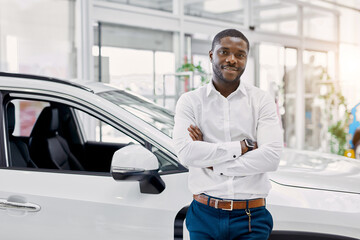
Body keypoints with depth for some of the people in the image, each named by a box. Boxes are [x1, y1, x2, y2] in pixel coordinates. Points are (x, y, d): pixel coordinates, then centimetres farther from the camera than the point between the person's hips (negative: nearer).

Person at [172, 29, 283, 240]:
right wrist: (243, 146, -13)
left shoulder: (262, 101, 2)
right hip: (204, 215, 0)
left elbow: (272, 156, -11)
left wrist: (212, 164, -11)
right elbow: (185, 152, -13)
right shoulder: (190, 101, 2)